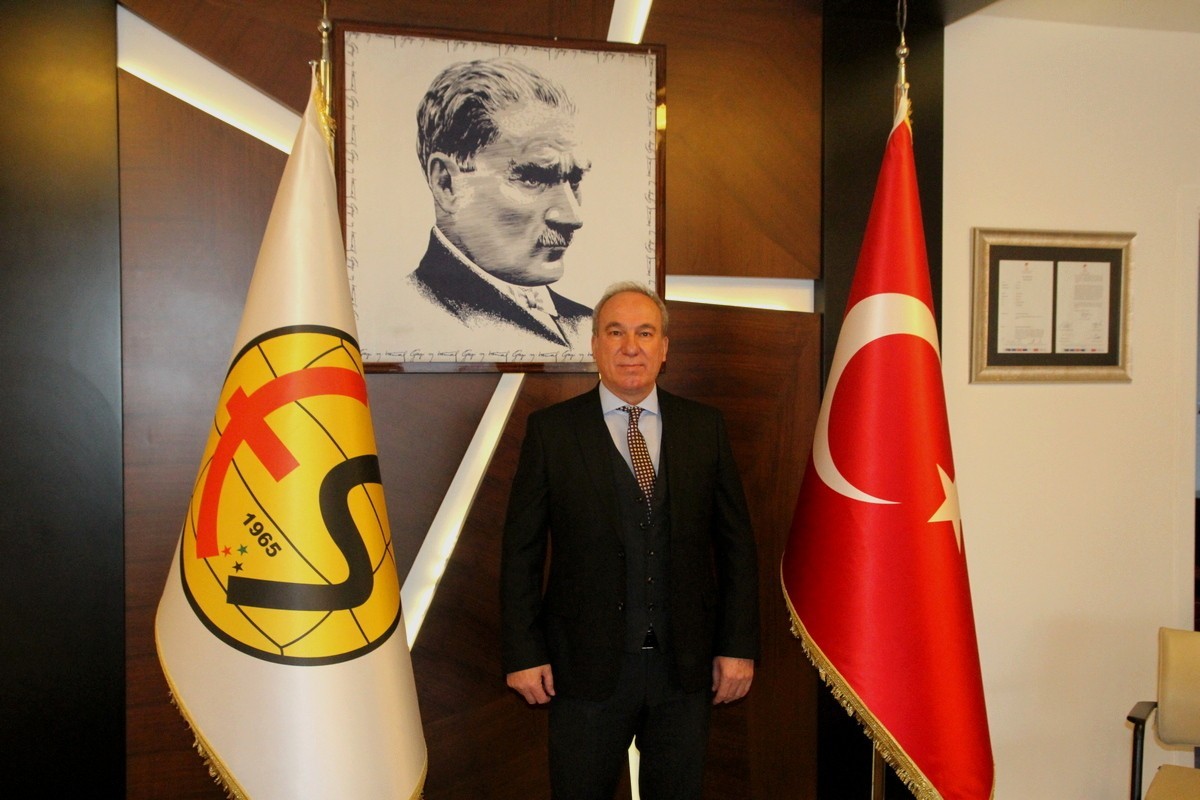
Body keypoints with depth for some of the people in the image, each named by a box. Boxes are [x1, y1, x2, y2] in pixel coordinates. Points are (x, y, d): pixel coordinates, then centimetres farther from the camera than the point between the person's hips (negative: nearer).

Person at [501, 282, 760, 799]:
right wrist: (523, 653, -5)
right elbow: (521, 550, -2)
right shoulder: (550, 430, -3)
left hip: (686, 663, 2)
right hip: (586, 665, -2)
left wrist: (739, 646, 0)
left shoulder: (705, 427, 3)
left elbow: (736, 543, 4)